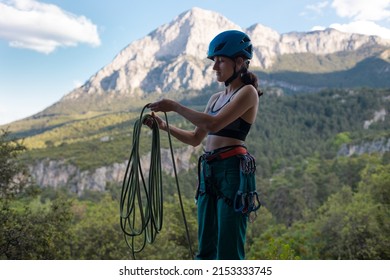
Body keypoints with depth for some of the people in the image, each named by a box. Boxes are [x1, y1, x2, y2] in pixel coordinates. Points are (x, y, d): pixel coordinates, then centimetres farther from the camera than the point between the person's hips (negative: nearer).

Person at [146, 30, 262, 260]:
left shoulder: (248, 92, -5)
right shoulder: (216, 98, 19)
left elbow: (214, 124, -19)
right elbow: (196, 138, 20)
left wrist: (175, 107, -12)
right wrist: (165, 126, 7)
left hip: (233, 171, -8)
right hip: (209, 172, 8)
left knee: (229, 250, -5)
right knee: (206, 249, 12)